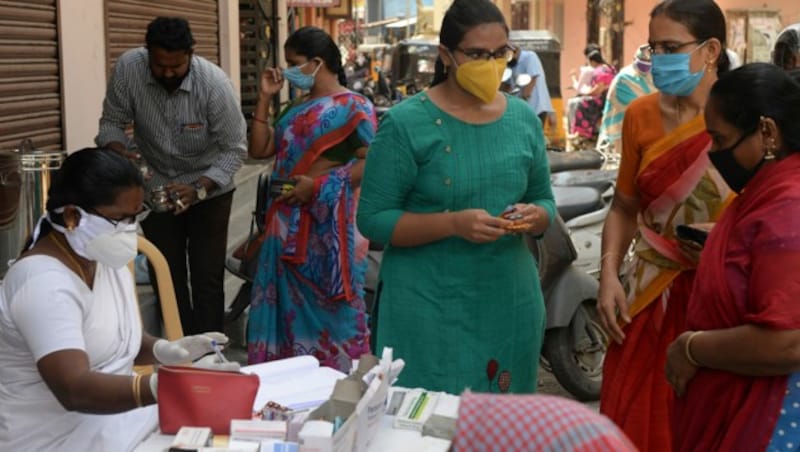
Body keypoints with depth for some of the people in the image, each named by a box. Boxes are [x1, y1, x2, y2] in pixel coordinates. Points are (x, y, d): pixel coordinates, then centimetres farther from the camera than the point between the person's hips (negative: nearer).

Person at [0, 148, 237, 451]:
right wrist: (162, 387, -46)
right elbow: (74, 390, -33)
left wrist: (165, 350, -5)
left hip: (111, 413, 8)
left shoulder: (105, 257, 4)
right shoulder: (43, 282, -23)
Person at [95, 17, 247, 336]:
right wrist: (119, 153, -30)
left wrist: (197, 190, -31)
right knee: (166, 278, 8)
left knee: (207, 280, -1)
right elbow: (112, 122, -8)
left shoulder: (214, 83, -27)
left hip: (208, 189, -2)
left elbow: (234, 149, -20)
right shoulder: (127, 68, -21)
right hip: (155, 188, 2)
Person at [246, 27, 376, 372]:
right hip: (288, 222, 7)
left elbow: (370, 163, -16)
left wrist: (318, 186, -20)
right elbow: (259, 149, 13)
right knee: (289, 303, 11)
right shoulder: (296, 107, 15)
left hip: (328, 225, -7)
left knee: (326, 307, 0)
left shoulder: (353, 107, -9)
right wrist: (265, 99, 7)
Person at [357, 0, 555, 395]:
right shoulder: (406, 123, -9)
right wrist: (453, 223, -23)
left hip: (511, 301, 5)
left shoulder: (524, 120, 5)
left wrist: (534, 216, -10)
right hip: (428, 305, -4)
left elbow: (544, 201, 14)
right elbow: (373, 218, -10)